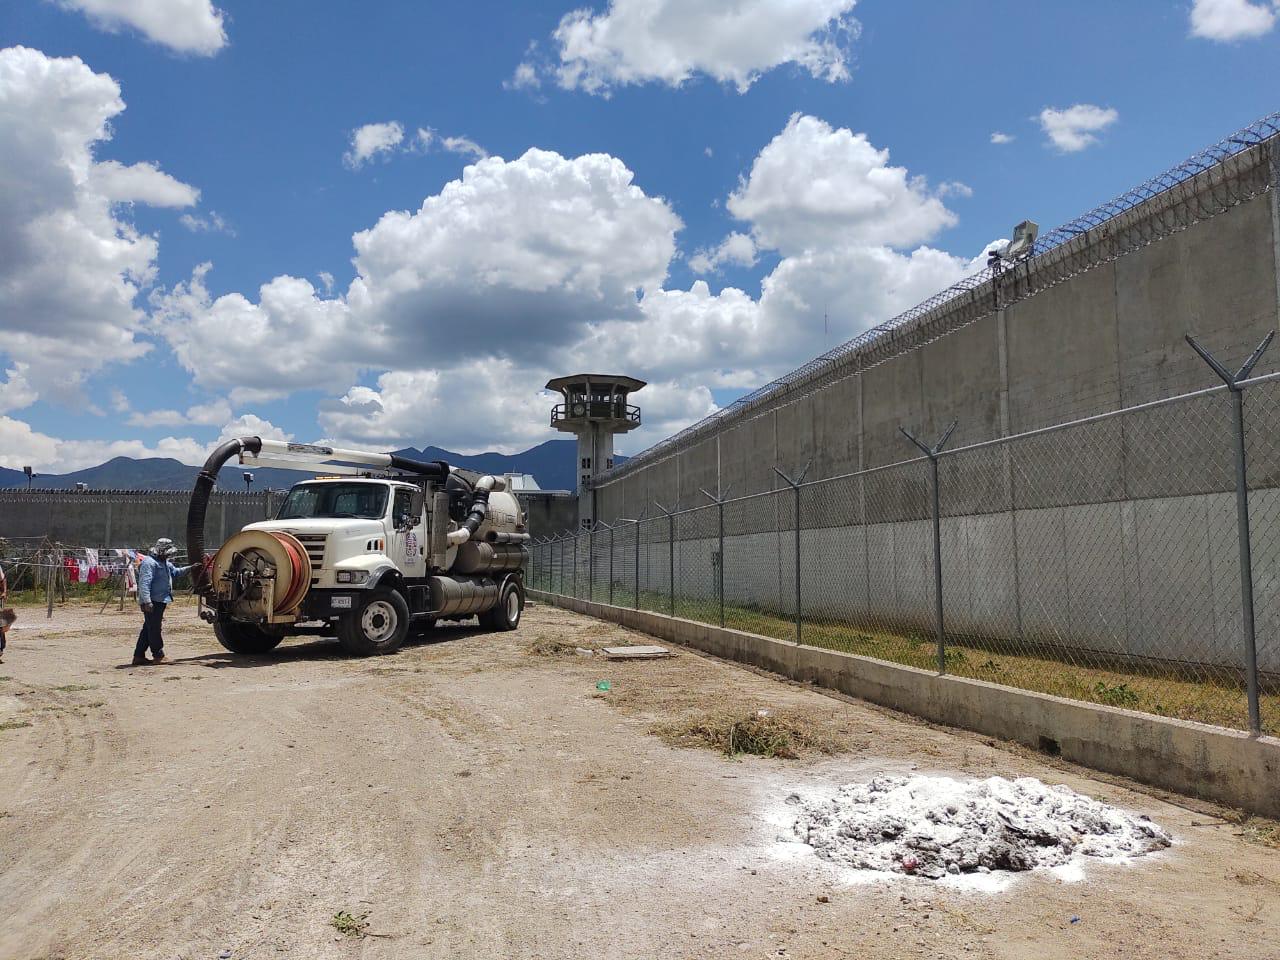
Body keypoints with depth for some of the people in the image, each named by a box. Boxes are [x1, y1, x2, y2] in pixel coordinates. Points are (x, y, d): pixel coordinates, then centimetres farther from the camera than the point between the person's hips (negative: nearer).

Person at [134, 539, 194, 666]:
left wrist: (190, 568, 18)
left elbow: (175, 572, 32)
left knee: (148, 629, 13)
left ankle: (139, 656, 18)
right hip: (152, 602, -11)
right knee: (155, 628, -4)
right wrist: (147, 601, -29)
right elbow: (144, 583, -23)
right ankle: (158, 656, 2)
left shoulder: (165, 563, 18)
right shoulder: (149, 563, -16)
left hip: (159, 601, 11)